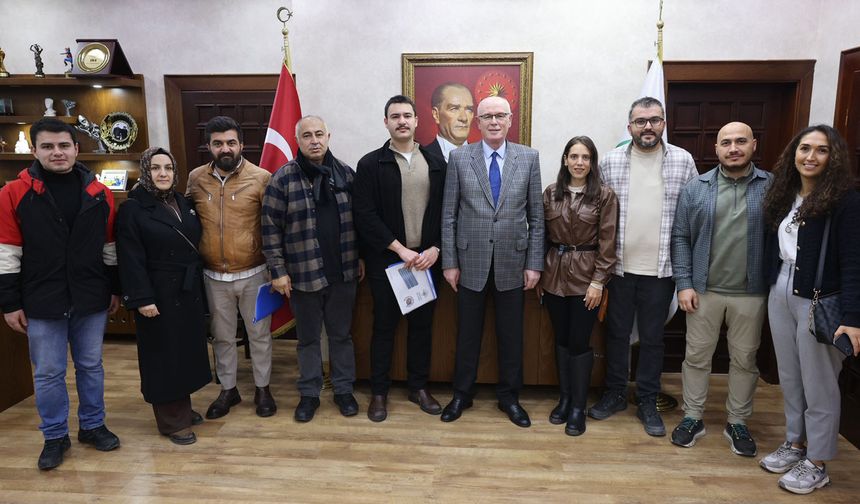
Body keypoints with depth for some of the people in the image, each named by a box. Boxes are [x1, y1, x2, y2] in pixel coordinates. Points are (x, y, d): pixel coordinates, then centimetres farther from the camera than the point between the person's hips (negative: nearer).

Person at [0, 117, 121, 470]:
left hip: (91, 299, 2)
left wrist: (115, 289, 9)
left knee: (91, 366, 14)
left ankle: (92, 425, 31)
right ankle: (55, 436, 26)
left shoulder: (99, 194, 2)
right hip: (42, 303, -2)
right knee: (48, 373, 10)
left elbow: (110, 248, 8)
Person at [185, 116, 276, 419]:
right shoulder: (195, 178, -1)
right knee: (222, 336, 17)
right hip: (214, 276, 3)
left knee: (259, 333, 13)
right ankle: (228, 389, 35)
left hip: (253, 273, -3)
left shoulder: (261, 178, -11)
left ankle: (262, 388, 31)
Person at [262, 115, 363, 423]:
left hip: (343, 271, 2)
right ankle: (309, 394, 28)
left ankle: (343, 389, 30)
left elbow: (357, 219, 9)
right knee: (308, 337, 13)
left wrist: (361, 257, 8)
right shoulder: (283, 178, -7)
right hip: (303, 273, -2)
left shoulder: (345, 173, 3)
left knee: (341, 334, 14)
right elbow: (271, 228, -6)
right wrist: (278, 271, -8)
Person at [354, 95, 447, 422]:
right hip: (386, 260, -2)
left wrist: (435, 249, -8)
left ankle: (418, 387, 27)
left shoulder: (436, 164, 7)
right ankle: (379, 392, 20)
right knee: (384, 326, 7)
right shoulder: (371, 164, -3)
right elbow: (365, 215, -10)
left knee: (422, 325, 11)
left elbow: (445, 212, 6)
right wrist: (401, 250, -15)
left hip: (426, 259, 3)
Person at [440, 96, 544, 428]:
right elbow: (448, 215, 0)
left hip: (512, 263, 1)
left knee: (511, 336, 11)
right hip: (471, 262, 0)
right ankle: (462, 395, 29)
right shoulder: (459, 158, 0)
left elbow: (536, 216, 2)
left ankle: (509, 397, 29)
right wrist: (449, 262, -3)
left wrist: (534, 264, -1)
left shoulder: (529, 157, 1)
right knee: (467, 334, 11)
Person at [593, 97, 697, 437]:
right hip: (620, 265, 1)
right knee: (617, 332, 12)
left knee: (652, 338, 11)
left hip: (660, 268, 0)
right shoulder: (611, 161, 0)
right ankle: (615, 394, 30)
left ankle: (647, 401, 26)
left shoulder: (683, 161, 0)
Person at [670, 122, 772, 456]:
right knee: (697, 355, 9)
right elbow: (680, 238, 0)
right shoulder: (696, 188, 0)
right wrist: (684, 284, -6)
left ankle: (737, 422, 29)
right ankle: (692, 418, 24)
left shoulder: (772, 187, -1)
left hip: (751, 293, 0)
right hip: (703, 290, 0)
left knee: (744, 359, 12)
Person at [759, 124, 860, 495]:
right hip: (780, 296, 6)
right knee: (789, 378, 15)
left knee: (818, 385, 5)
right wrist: (771, 290, 5)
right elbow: (774, 249, 9)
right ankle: (795, 444, 31)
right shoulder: (784, 196, 8)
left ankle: (816, 464, 19)